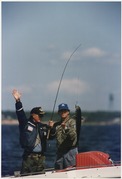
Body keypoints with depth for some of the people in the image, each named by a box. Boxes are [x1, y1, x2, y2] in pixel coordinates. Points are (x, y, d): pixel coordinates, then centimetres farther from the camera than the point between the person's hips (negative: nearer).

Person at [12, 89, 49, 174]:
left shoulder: (43, 127, 14)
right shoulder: (26, 124, 1)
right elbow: (20, 114, -11)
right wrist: (18, 101, -23)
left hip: (40, 157, 5)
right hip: (29, 156, -5)